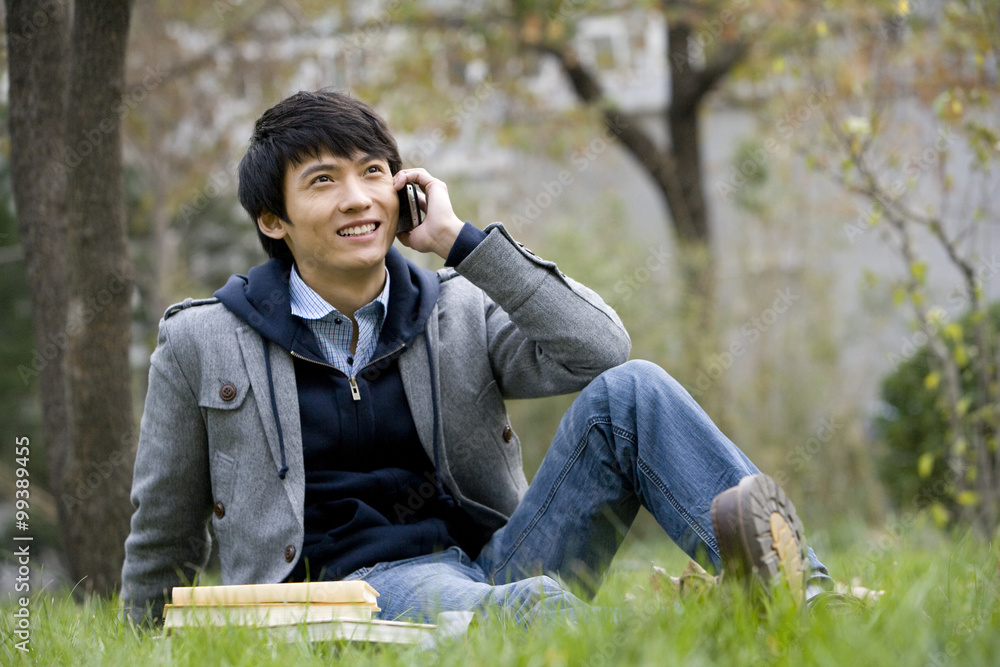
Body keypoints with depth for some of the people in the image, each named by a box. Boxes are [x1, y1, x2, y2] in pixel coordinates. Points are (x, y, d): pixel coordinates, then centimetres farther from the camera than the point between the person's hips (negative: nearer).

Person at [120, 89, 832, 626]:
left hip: (495, 563, 4)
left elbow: (600, 350, -6)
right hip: (360, 588, -3)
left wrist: (461, 241, -4)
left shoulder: (461, 313, 13)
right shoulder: (205, 342, 7)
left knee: (631, 390, -21)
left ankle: (794, 590, -42)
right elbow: (164, 536, 19)